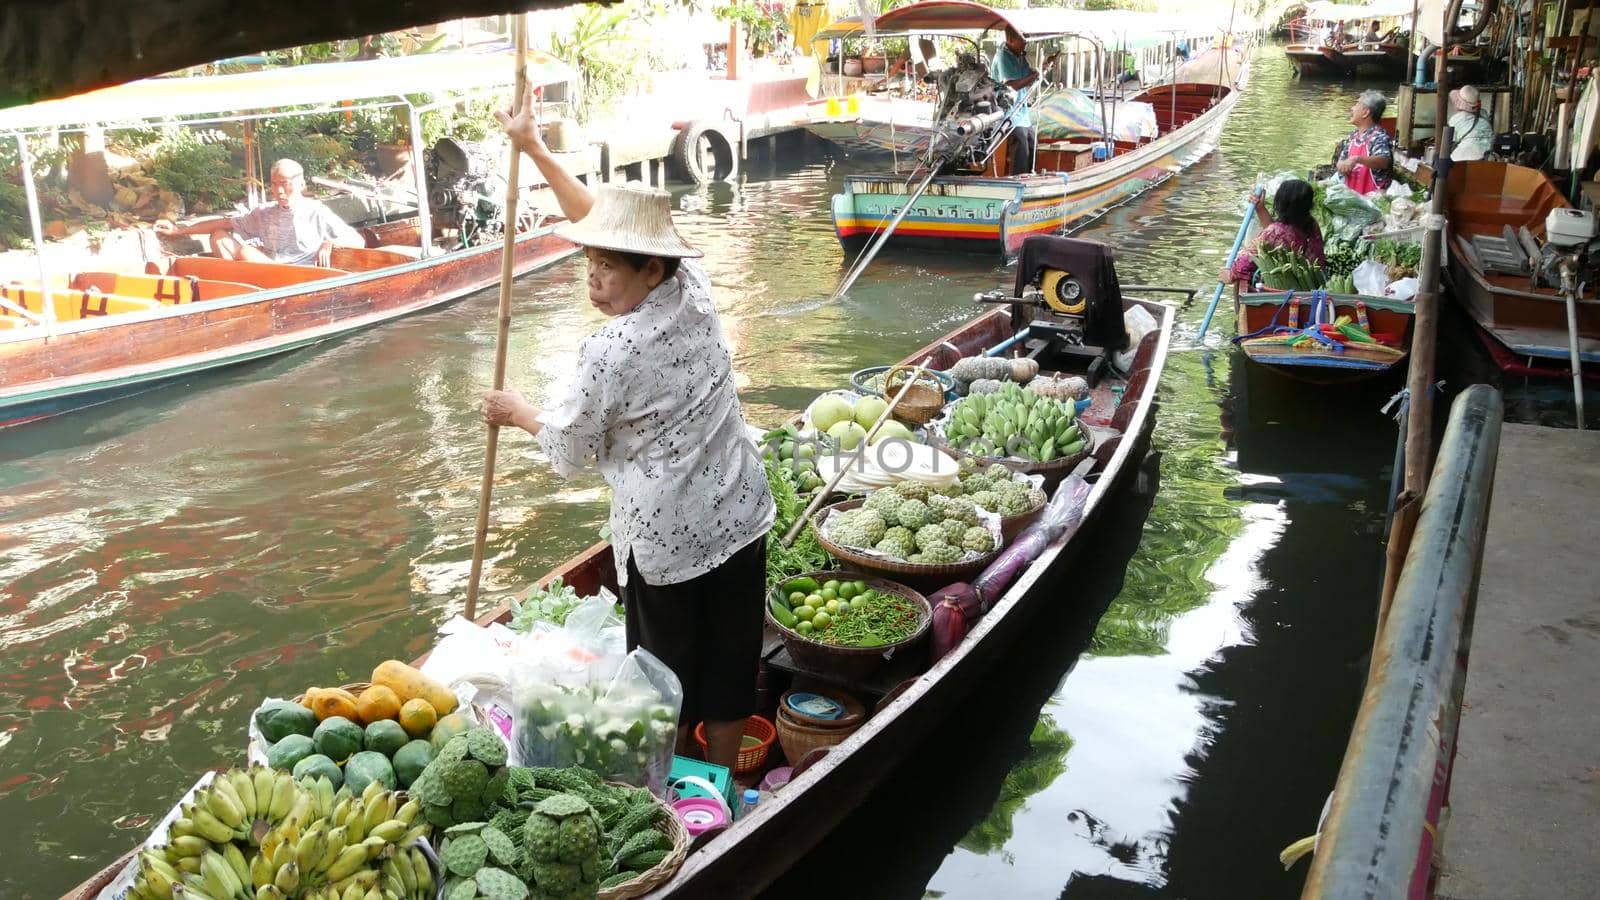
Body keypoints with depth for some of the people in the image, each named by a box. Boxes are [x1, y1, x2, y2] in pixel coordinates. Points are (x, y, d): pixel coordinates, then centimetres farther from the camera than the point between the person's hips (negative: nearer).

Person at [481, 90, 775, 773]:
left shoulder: (611, 352, -20)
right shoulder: (694, 287, -1)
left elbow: (568, 453, -6)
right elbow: (601, 219, 11)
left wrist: (518, 413, 12)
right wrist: (535, 149, 17)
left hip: (664, 537, -7)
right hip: (741, 517, 7)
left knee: (668, 682, 12)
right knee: (728, 667, 19)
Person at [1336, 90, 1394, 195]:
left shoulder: (1379, 136, -10)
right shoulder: (1353, 135, 13)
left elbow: (1384, 162, -27)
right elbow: (1342, 161, 19)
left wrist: (1357, 159, -39)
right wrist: (1342, 166, -3)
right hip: (1351, 193, 7)